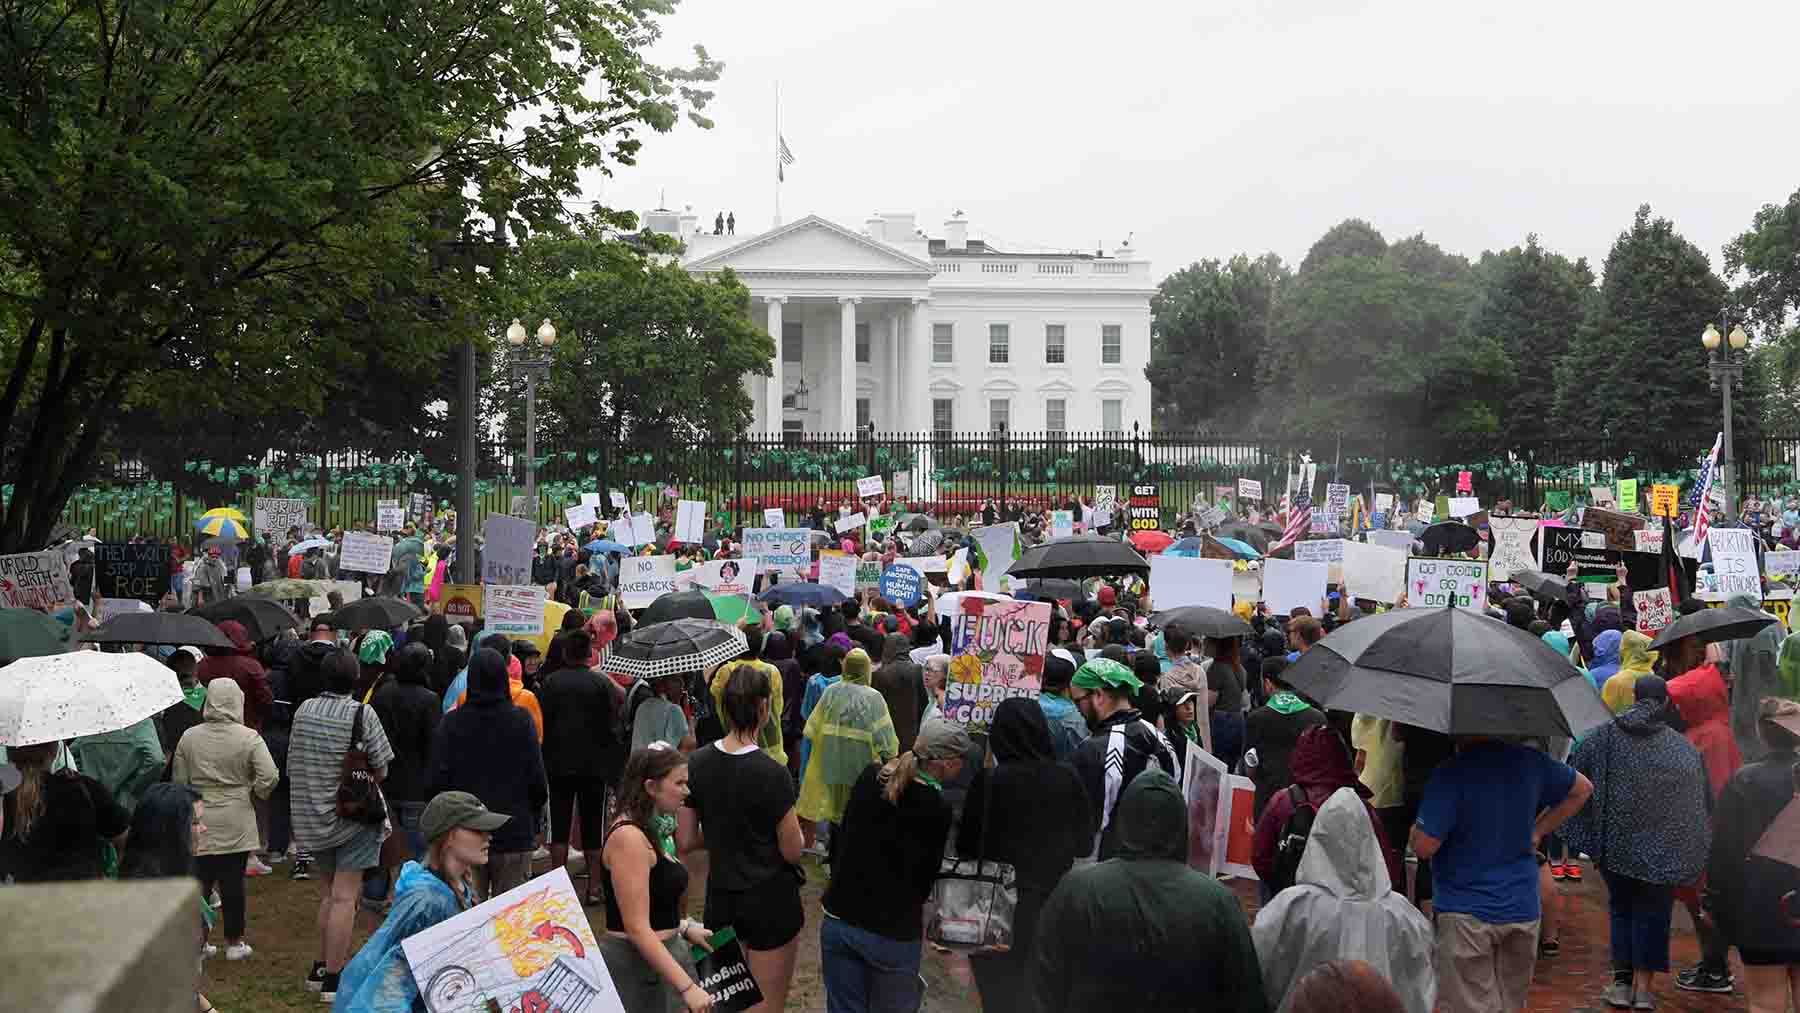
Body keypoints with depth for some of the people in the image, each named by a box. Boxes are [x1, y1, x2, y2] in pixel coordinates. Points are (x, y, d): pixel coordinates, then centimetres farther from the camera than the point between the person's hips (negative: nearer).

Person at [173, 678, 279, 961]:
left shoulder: (189, 737, -1)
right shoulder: (249, 738, -9)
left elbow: (178, 781, 5)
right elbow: (270, 777, -15)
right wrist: (256, 792, 6)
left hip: (199, 824, 2)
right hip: (236, 824, -2)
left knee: (201, 880, 9)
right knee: (233, 880, 5)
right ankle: (234, 942, 13)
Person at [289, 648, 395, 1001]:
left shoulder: (303, 710, 1)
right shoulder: (362, 714, -14)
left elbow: (293, 764, 8)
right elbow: (381, 771, -9)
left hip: (311, 814, 5)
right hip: (353, 815, -5)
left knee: (327, 894, 18)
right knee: (344, 898, -2)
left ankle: (320, 968, 23)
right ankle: (333, 978, -1)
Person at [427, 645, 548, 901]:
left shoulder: (451, 723, -5)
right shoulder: (522, 721, -7)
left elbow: (434, 782, -3)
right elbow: (538, 782, -6)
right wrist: (532, 819, 12)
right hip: (514, 834, -1)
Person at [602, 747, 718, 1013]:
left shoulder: (645, 831, 11)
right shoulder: (629, 837, -19)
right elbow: (637, 928, -24)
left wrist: (683, 928, 13)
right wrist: (687, 986, -25)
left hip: (660, 953, 9)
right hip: (636, 964, -9)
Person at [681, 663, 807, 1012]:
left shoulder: (697, 762, -5)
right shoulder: (772, 773, -20)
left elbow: (686, 842, 0)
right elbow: (792, 850, -13)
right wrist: (795, 829, 7)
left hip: (720, 898, 5)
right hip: (770, 900, -5)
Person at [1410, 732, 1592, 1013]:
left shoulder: (1450, 773, -20)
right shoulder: (1529, 761, -1)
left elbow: (1424, 846, -20)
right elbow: (1582, 789, 17)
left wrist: (1416, 829, 2)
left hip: (1465, 912, -6)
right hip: (1523, 909, 6)